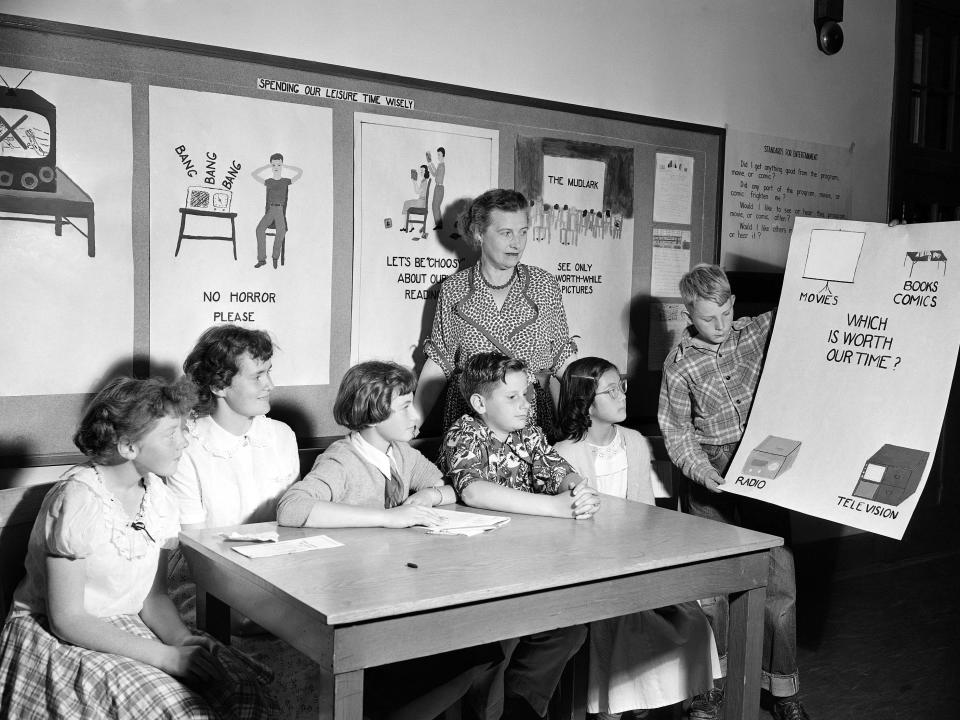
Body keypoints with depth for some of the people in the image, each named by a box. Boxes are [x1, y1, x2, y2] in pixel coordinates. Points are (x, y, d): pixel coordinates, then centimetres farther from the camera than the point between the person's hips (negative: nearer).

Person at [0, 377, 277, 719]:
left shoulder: (156, 494, 0)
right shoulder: (78, 499, -21)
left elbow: (153, 595, 6)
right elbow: (66, 620, -21)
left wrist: (182, 639, -15)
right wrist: (164, 656, -25)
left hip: (127, 627, 6)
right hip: (59, 640, -6)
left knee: (247, 687, -14)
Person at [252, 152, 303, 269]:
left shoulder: (286, 181, 10)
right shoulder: (268, 182, 15)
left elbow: (300, 172, 2)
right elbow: (253, 174, 10)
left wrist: (286, 166, 9)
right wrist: (267, 166, 12)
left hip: (280, 211, -2)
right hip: (269, 211, 2)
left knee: (281, 229, -35)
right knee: (260, 228, -29)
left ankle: (275, 256, -21)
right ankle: (262, 259, -27)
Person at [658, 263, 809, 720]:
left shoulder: (759, 331, 4)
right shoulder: (680, 364, -4)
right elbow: (677, 433, -4)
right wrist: (705, 474, -18)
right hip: (712, 473, -2)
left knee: (778, 576, 1)